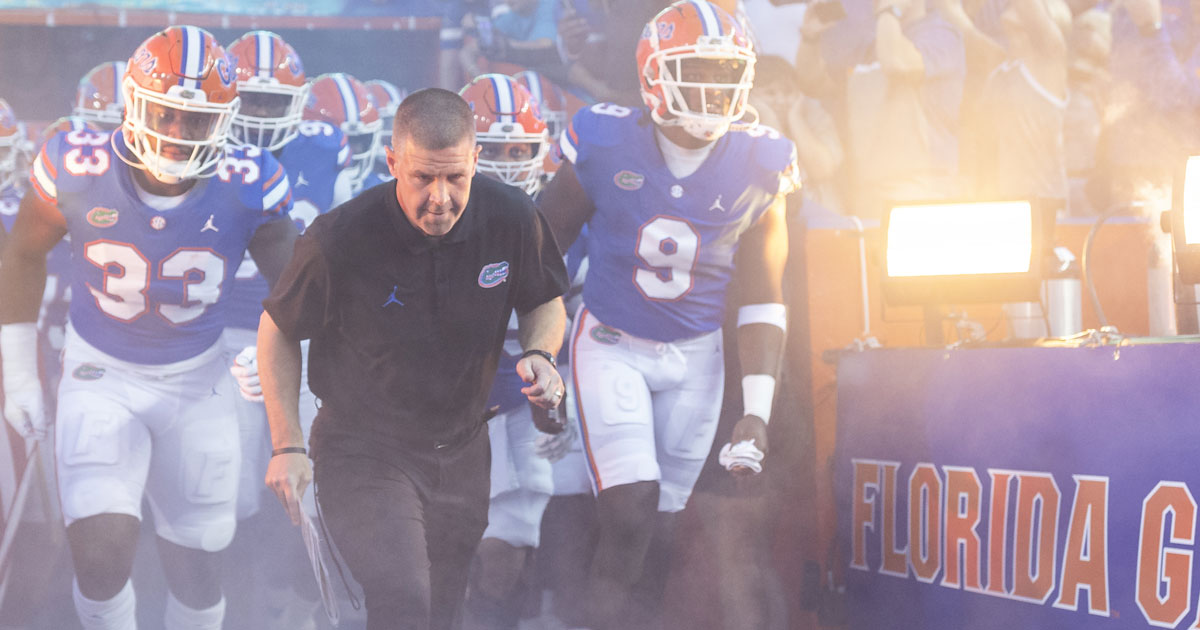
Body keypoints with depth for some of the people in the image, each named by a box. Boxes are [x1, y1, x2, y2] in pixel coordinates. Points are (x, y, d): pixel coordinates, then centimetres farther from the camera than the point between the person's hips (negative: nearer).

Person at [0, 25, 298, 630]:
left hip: (197, 386, 1)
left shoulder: (246, 188, -18)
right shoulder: (78, 168, -18)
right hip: (100, 377, -1)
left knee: (195, 573, 10)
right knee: (102, 554, -19)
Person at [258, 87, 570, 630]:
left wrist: (539, 355, -14)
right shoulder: (341, 239, -22)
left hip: (461, 456, 4)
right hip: (365, 453, -4)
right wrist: (287, 446, -8)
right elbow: (278, 331, -5)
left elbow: (544, 302, 8)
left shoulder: (512, 219, -12)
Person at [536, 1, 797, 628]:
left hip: (693, 358, 3)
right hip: (610, 344, -3)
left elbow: (763, 298, -1)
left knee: (658, 527, 7)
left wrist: (758, 408, -7)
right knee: (631, 514, -16)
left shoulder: (758, 166, -8)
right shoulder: (605, 145, -15)